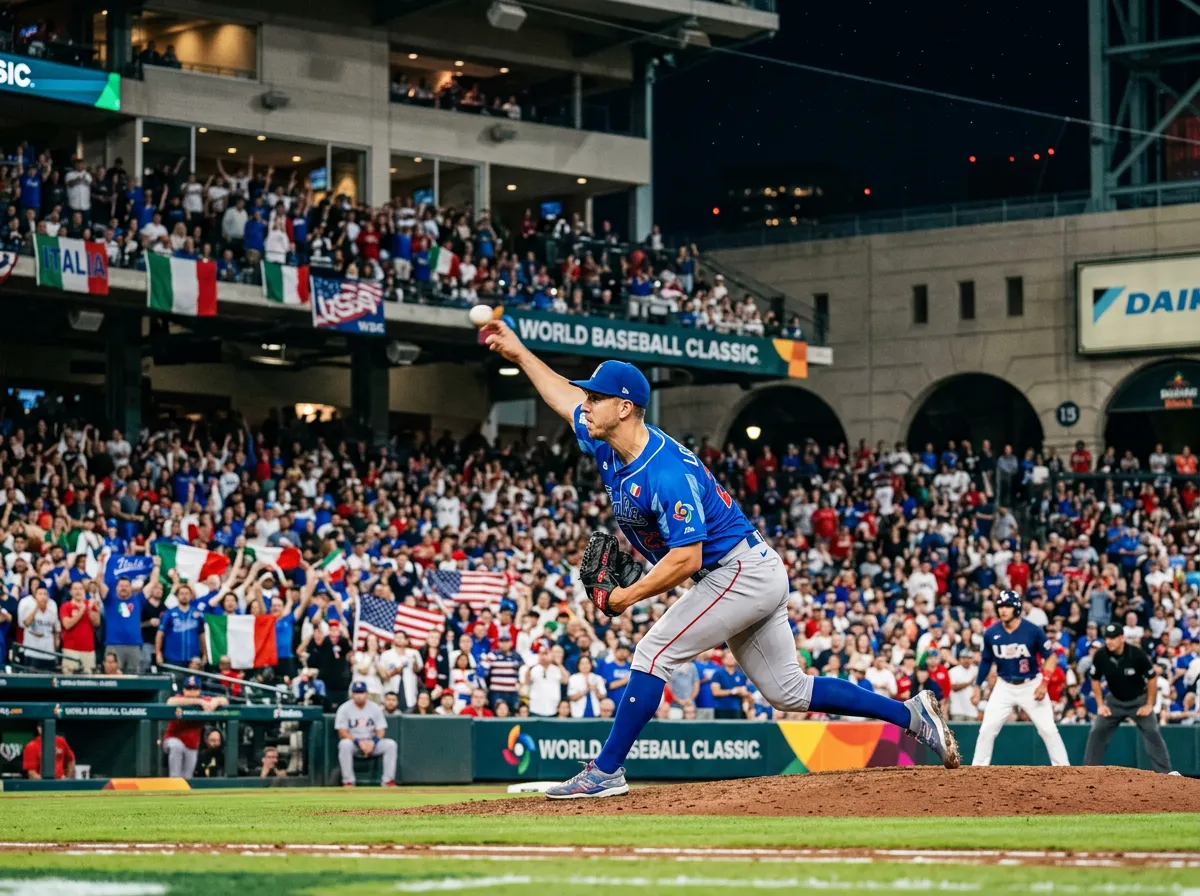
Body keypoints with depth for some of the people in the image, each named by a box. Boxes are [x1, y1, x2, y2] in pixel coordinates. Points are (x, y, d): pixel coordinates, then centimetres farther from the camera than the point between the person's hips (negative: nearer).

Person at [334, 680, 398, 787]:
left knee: (390, 744, -22)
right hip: (353, 741, -3)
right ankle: (348, 781, -31)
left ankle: (388, 780, -20)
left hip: (372, 743, 3)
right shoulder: (344, 708, -5)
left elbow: (381, 730, 1)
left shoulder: (375, 708, 3)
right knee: (344, 744, -36)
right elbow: (342, 732, -11)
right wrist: (358, 742, -24)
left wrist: (373, 742, -20)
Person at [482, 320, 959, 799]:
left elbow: (685, 560, -29)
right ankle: (912, 715, 15)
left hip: (740, 571, -10)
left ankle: (605, 772, -9)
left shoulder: (667, 474, -27)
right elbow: (563, 395, 19)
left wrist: (628, 596, -20)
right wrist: (519, 353, 19)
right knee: (789, 691, 11)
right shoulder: (608, 446, 1)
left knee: (654, 654, -13)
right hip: (751, 578, 10)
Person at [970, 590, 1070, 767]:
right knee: (987, 729, -4)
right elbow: (986, 661, 9)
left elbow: (1050, 656, -7)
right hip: (1004, 687, 2)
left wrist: (1044, 683, -18)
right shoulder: (991, 633, -8)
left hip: (1031, 686, -2)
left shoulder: (1033, 631, -17)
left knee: (1048, 729, -4)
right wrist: (978, 687, 10)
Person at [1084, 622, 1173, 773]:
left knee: (1152, 732, -13)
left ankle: (1164, 772, -10)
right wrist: (1100, 705, -5)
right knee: (1096, 732, -4)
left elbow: (1152, 678, -12)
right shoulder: (1101, 656, -18)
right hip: (1115, 700, 3)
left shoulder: (1137, 654, -26)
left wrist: (1149, 705, -11)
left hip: (1139, 700, -3)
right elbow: (1095, 680, 0)